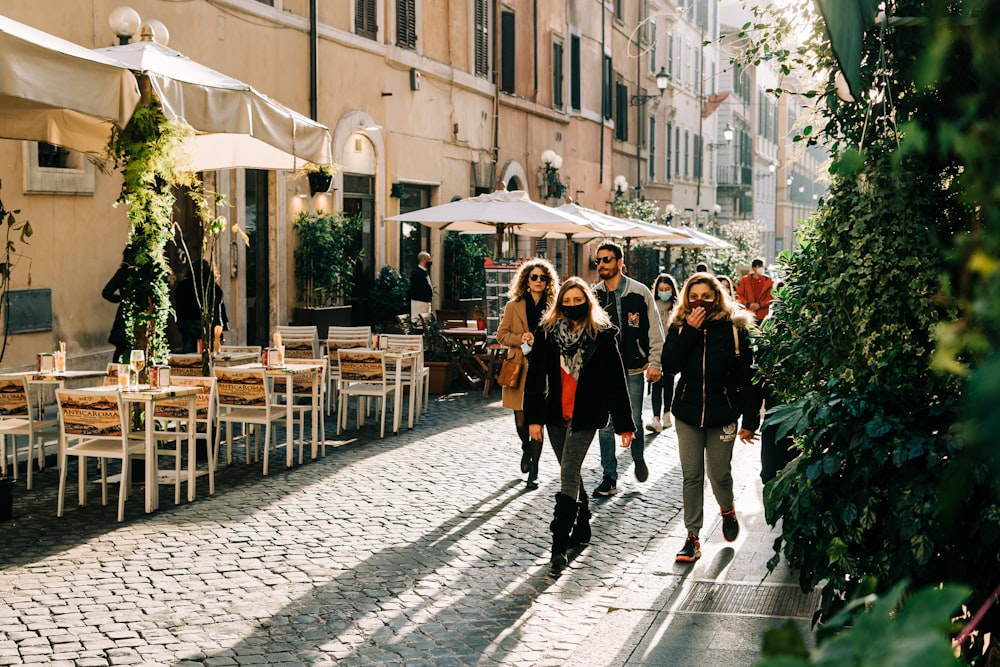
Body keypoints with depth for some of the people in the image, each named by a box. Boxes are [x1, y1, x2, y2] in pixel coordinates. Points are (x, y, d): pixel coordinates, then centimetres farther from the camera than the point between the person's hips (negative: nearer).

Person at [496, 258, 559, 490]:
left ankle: (534, 472, 4)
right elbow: (501, 334, 6)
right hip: (519, 369, 0)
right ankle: (526, 449, 36)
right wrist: (520, 338, -11)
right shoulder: (513, 306, 5)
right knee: (521, 420, 2)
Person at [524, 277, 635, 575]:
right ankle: (582, 529, 32)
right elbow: (535, 377, 2)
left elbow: (616, 382, -3)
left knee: (568, 475, -12)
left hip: (586, 416, -4)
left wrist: (624, 424, -4)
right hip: (556, 415, 4)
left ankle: (559, 547, -13)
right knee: (570, 474, 15)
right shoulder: (547, 333, 1)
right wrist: (533, 417, -4)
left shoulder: (603, 335, -5)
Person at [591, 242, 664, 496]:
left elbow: (654, 330, -1)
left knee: (633, 422, 5)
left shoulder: (640, 292, -3)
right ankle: (609, 478, 11)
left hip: (633, 370, -2)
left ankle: (639, 459, 35)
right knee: (605, 425, 2)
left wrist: (654, 362, -5)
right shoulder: (593, 295, 4)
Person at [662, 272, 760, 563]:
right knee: (691, 476, 2)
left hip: (722, 413, -2)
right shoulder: (679, 327, 1)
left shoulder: (734, 328, -7)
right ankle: (692, 538, 8)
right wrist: (690, 330, -21)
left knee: (720, 472, 6)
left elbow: (747, 376, -7)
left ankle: (727, 510, 39)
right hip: (688, 412, 2)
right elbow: (670, 365, -14)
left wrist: (750, 421, -9)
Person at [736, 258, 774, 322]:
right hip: (748, 314, 0)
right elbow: (739, 295, 6)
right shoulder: (745, 280, 7)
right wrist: (748, 304, -8)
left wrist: (760, 305, -11)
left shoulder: (767, 280, 6)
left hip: (762, 315, 0)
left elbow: (771, 297, 3)